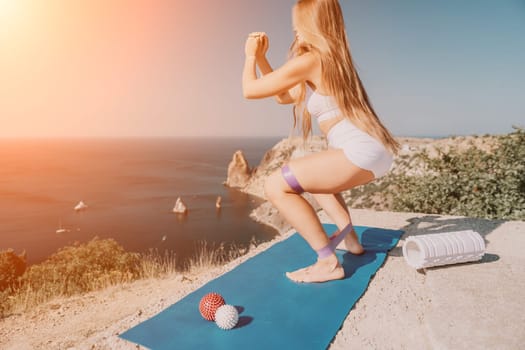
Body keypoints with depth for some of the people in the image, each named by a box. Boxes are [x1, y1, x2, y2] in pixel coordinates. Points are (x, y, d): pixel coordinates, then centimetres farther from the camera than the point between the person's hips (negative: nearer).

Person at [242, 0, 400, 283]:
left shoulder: (309, 60, -8)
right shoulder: (332, 58, 20)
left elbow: (250, 90, -2)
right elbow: (283, 96, 26)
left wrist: (250, 55, 16)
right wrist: (261, 57, 26)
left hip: (361, 151, -10)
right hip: (374, 150, 10)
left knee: (275, 186, -10)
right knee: (313, 173, 34)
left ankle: (328, 262, -7)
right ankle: (349, 237, 24)